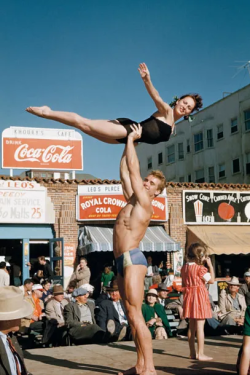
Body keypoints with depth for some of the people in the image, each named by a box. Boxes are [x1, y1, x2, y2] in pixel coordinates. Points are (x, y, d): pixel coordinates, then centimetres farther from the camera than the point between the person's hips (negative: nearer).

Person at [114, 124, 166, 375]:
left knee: (136, 315, -13)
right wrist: (129, 143, 23)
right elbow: (124, 170, 23)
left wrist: (131, 139, 3)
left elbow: (133, 168, -6)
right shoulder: (133, 199, 17)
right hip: (122, 261, 9)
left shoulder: (144, 203, -5)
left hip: (132, 259, -9)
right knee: (131, 316, 7)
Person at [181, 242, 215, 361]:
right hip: (199, 296, -8)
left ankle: (192, 352, 20)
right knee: (200, 326, -3)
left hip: (189, 296, 8)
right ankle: (200, 354, 0)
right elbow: (211, 280, -11)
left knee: (192, 326, 13)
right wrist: (210, 265, -6)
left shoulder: (184, 267, 8)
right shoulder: (200, 268, -15)